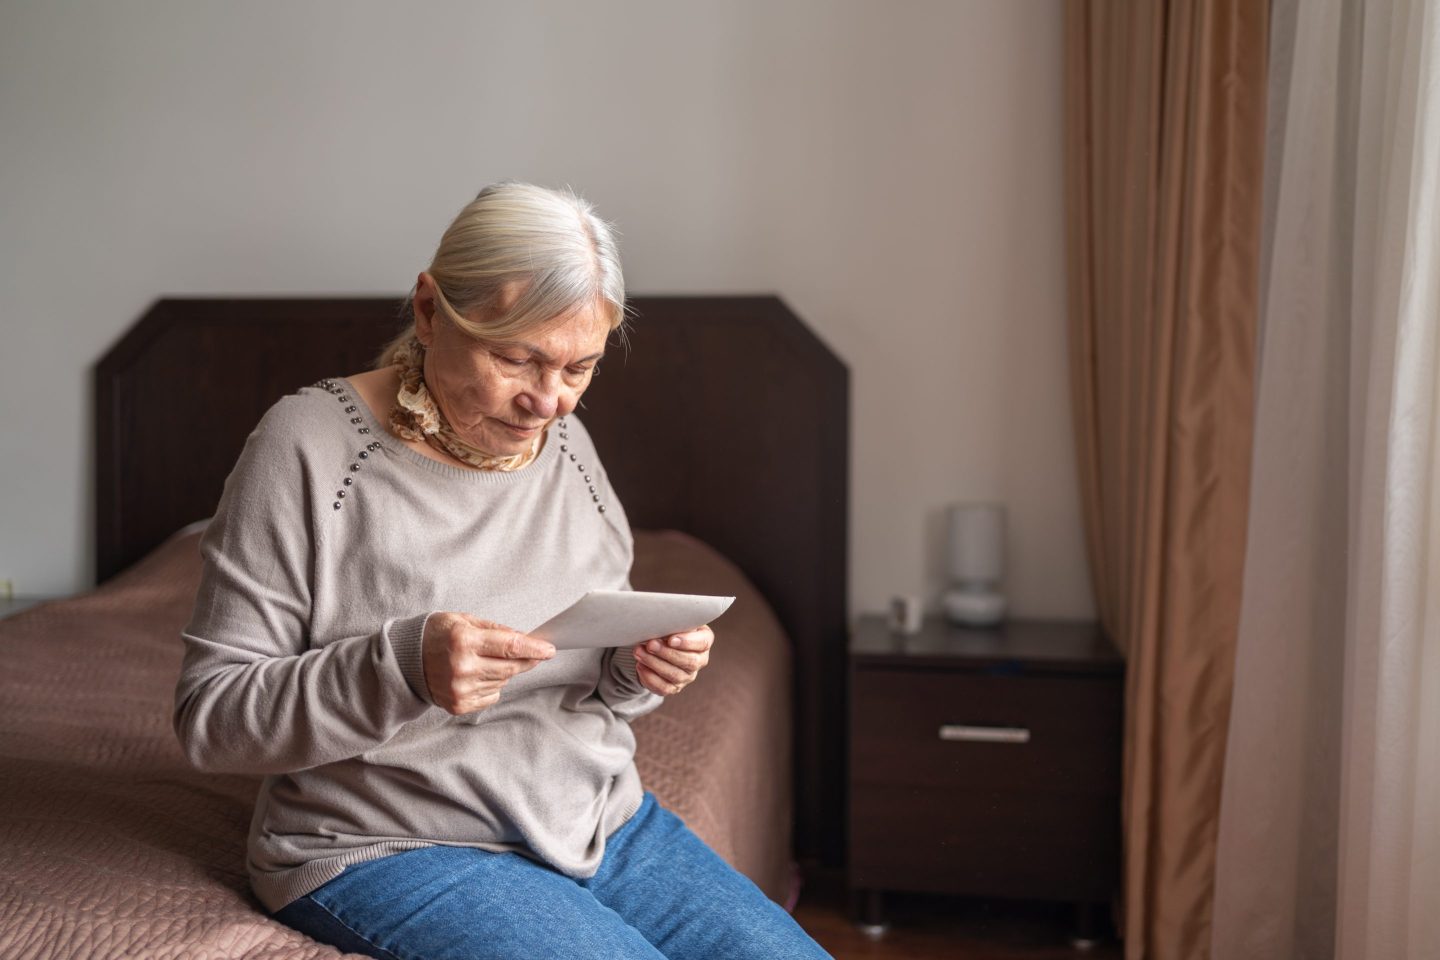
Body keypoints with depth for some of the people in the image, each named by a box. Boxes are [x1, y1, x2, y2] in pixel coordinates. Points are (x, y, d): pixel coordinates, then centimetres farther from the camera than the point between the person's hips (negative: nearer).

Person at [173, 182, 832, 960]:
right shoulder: (310, 445, -12)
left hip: (605, 823, 6)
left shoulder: (566, 442, 6)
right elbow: (210, 715, -13)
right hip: (392, 848, -5)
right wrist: (404, 668, -29)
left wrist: (639, 670, -9)